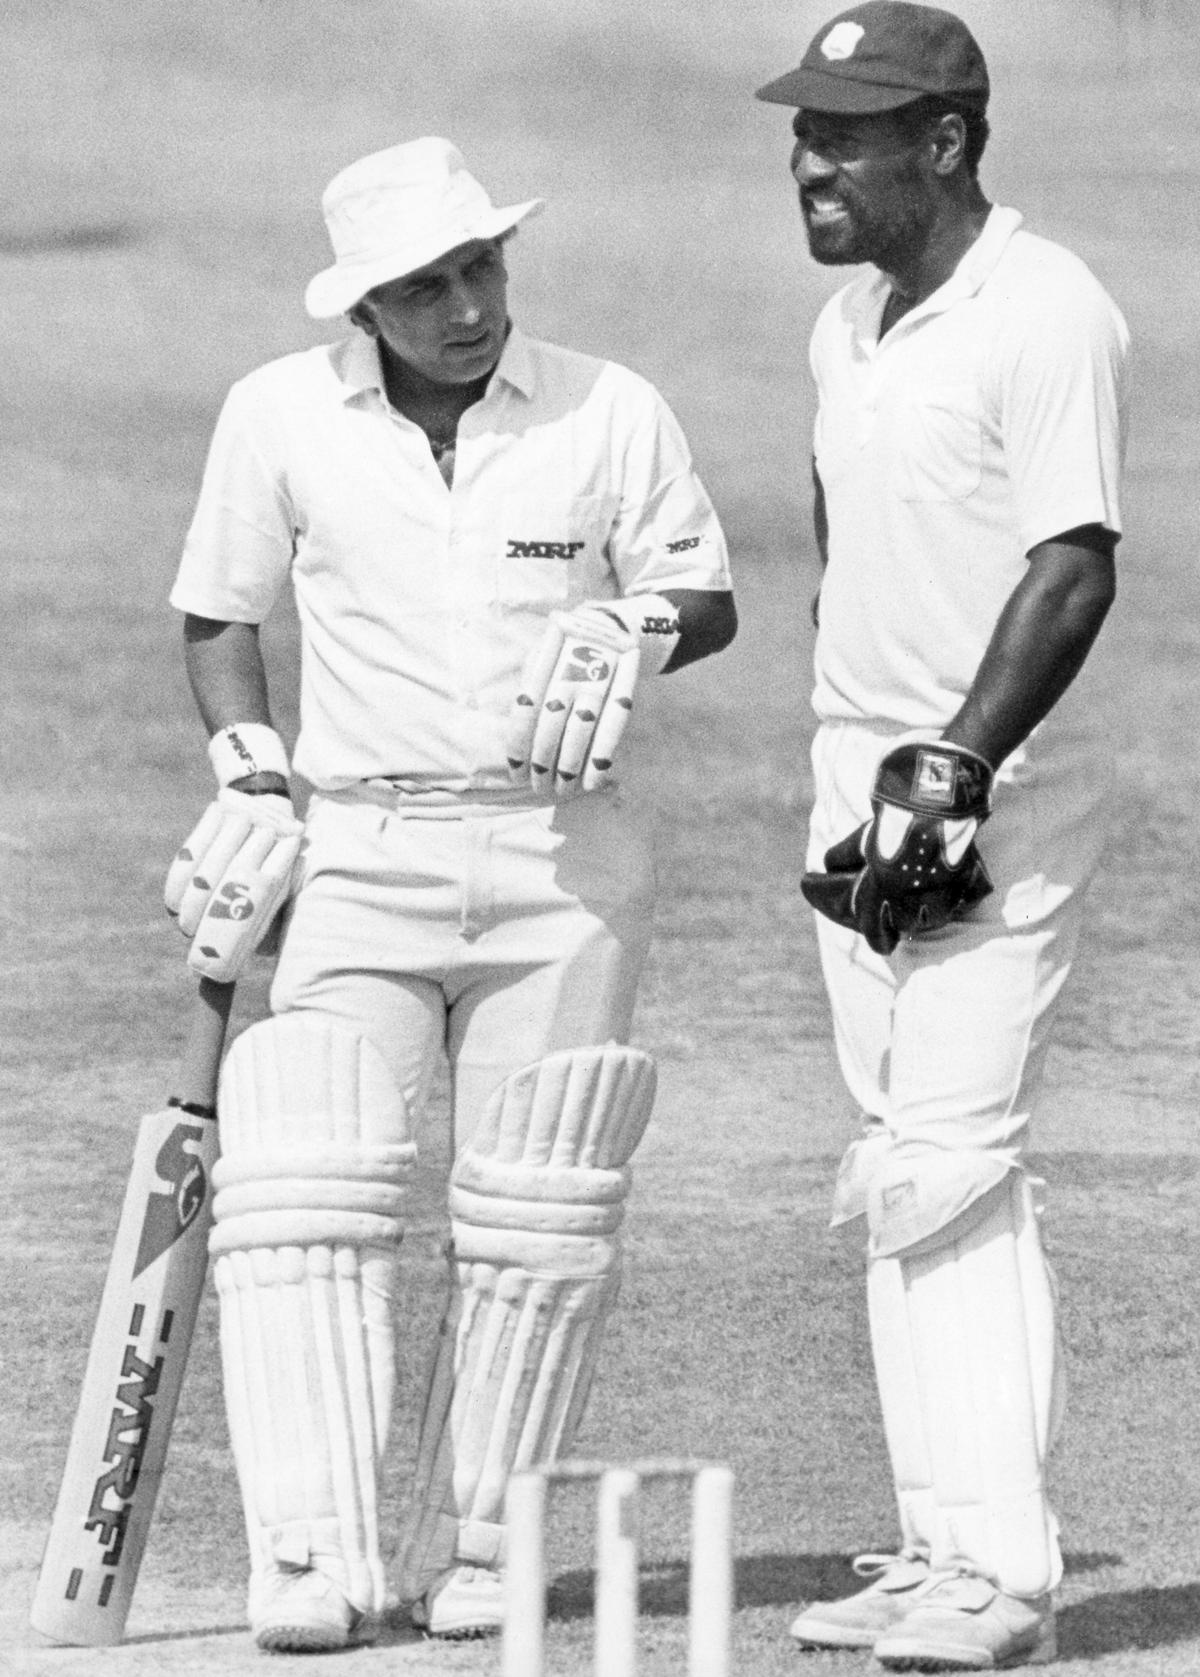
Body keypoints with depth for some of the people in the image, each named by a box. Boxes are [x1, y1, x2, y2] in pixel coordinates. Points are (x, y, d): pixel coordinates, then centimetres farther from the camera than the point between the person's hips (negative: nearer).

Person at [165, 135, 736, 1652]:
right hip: (358, 855, 0)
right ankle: (314, 1561, -19)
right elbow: (219, 616, 12)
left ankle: (473, 1552, 13)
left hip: (561, 859, 0)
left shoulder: (609, 414, -1)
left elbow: (708, 599, 8)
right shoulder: (279, 416, 1)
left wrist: (625, 635, -13)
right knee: (308, 1188, -16)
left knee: (533, 1225, 1)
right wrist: (251, 783, -2)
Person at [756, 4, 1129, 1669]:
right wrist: (863, 764, 16)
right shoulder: (848, 327, 13)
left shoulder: (1046, 315, -14)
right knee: (899, 1174, 8)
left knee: (952, 1169, -14)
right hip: (862, 784, 9)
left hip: (1000, 804, -9)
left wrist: (955, 769, -27)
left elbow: (1075, 566, -21)